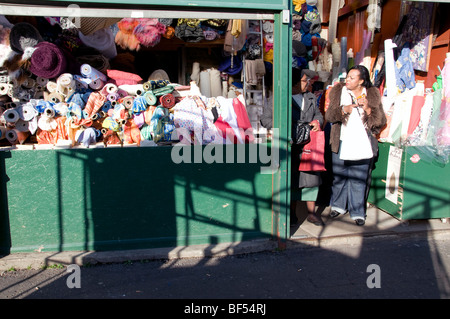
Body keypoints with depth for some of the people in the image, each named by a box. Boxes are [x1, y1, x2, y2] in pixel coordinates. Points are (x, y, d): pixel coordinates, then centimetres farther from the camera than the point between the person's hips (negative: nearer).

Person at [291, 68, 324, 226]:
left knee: (311, 177, 6)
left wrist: (317, 121, 0)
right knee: (292, 178, 4)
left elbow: (318, 114, 24)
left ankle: (311, 212, 18)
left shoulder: (311, 98, 16)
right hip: (291, 146, -5)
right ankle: (292, 212, 18)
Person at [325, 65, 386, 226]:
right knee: (339, 175, 10)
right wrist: (344, 110, -18)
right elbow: (329, 115, -1)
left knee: (359, 178, 1)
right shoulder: (338, 92, 5)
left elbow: (381, 121, 2)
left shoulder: (373, 95, 5)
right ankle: (338, 205, 30)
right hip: (341, 142, 1)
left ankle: (357, 212, 15)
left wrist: (368, 109, -14)